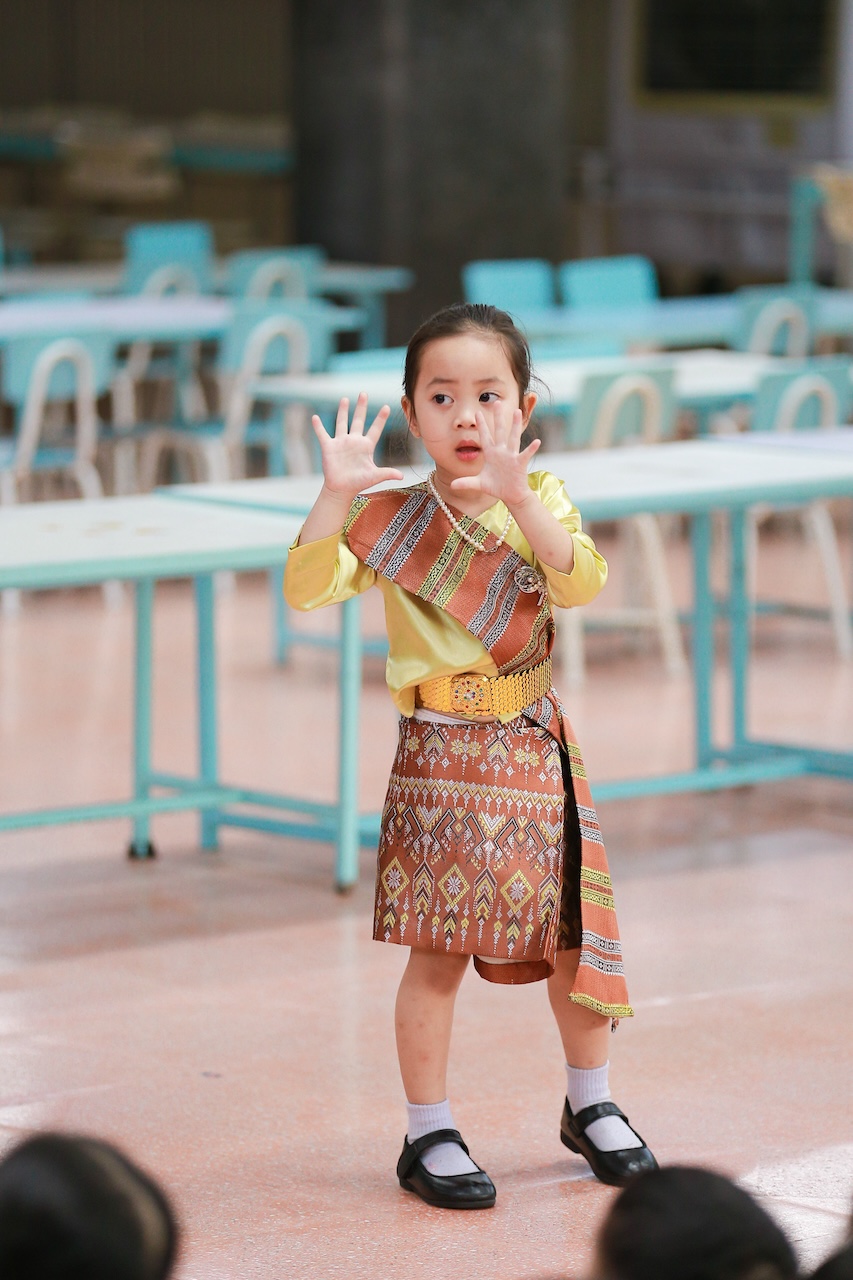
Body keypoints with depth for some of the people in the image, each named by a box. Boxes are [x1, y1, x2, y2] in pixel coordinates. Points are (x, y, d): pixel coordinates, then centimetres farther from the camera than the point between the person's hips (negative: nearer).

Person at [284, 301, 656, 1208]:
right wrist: (336, 496, -26)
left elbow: (582, 583, -18)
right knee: (439, 951, -3)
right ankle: (428, 1135, 8)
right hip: (440, 756, -3)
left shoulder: (539, 502, 0)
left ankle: (590, 1104, 31)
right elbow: (307, 590, -15)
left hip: (536, 751, 3)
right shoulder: (391, 518, -4)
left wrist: (517, 497, -31)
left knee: (570, 934, 12)